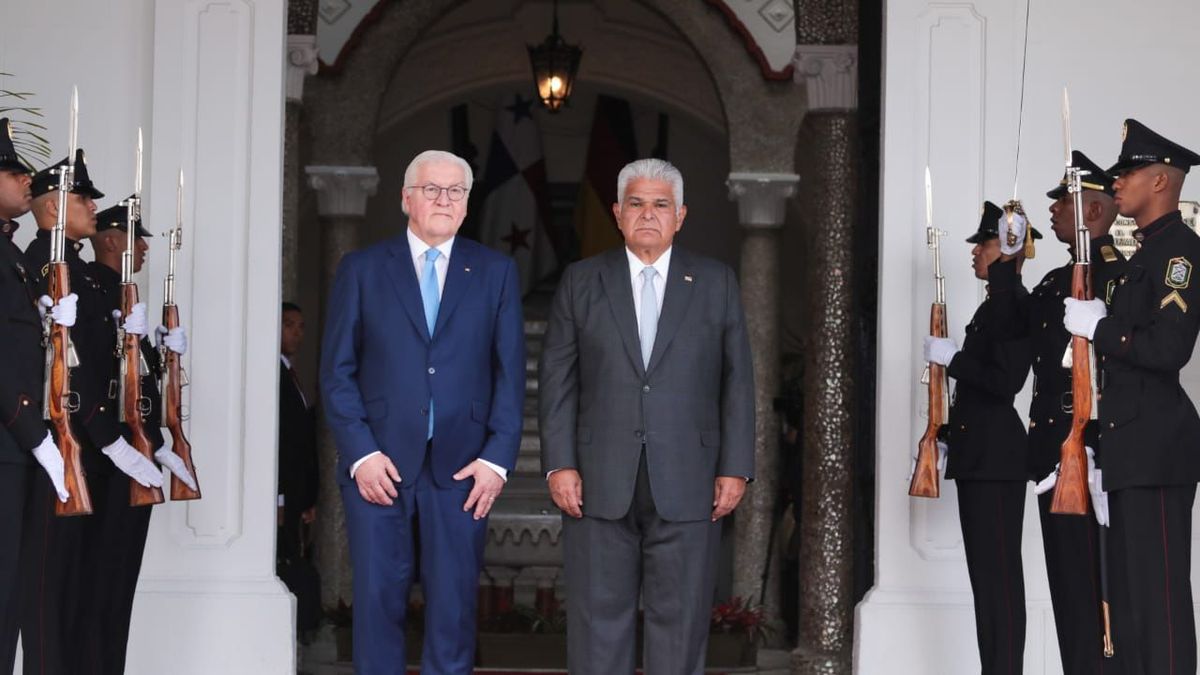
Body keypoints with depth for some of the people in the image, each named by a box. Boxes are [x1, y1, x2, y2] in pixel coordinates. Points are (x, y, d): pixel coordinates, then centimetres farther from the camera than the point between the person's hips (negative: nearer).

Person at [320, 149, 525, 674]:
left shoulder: (496, 272, 9)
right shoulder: (361, 270, 7)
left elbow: (510, 372, 5)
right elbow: (336, 371, 3)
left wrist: (498, 457, -4)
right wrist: (361, 453, -8)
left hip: (462, 467, 1)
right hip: (378, 465, 0)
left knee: (454, 605, 3)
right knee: (378, 601, 2)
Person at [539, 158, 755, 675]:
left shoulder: (717, 283, 8)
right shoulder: (581, 282, 8)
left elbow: (737, 381, 6)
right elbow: (557, 378, 5)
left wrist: (735, 469, -1)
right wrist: (559, 464, -4)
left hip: (686, 485, 0)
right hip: (600, 483, 0)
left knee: (680, 620, 4)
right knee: (598, 618, 3)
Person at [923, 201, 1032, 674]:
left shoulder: (1014, 303, -12)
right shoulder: (995, 303, 18)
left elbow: (1005, 381, -22)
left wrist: (950, 357, -13)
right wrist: (950, 432, 18)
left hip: (996, 457, -10)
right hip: (980, 456, 10)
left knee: (998, 574, -9)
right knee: (986, 574, 11)